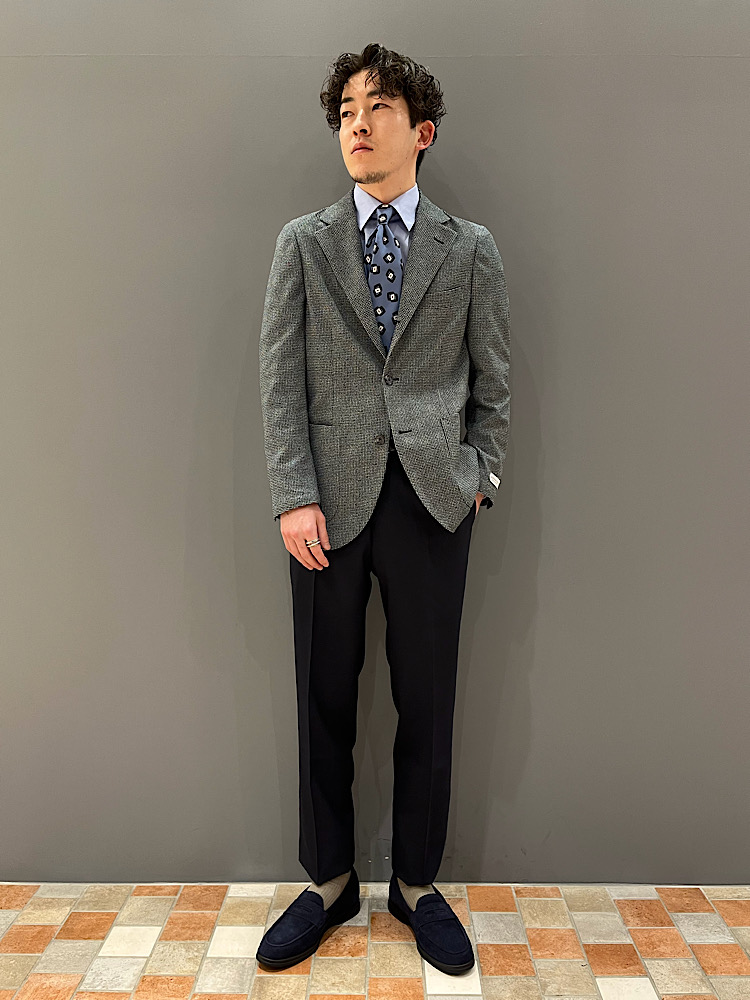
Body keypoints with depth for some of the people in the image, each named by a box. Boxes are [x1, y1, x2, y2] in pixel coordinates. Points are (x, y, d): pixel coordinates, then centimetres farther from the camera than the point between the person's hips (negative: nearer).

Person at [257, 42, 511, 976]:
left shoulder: (472, 250, 8)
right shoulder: (302, 242, 8)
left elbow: (494, 381, 11)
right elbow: (280, 379, 1)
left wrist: (481, 475, 2)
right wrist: (296, 498, -7)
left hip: (433, 498, 0)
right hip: (332, 498, 1)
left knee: (427, 701, 7)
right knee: (324, 698, 8)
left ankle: (417, 884, 27)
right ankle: (328, 882, 28)